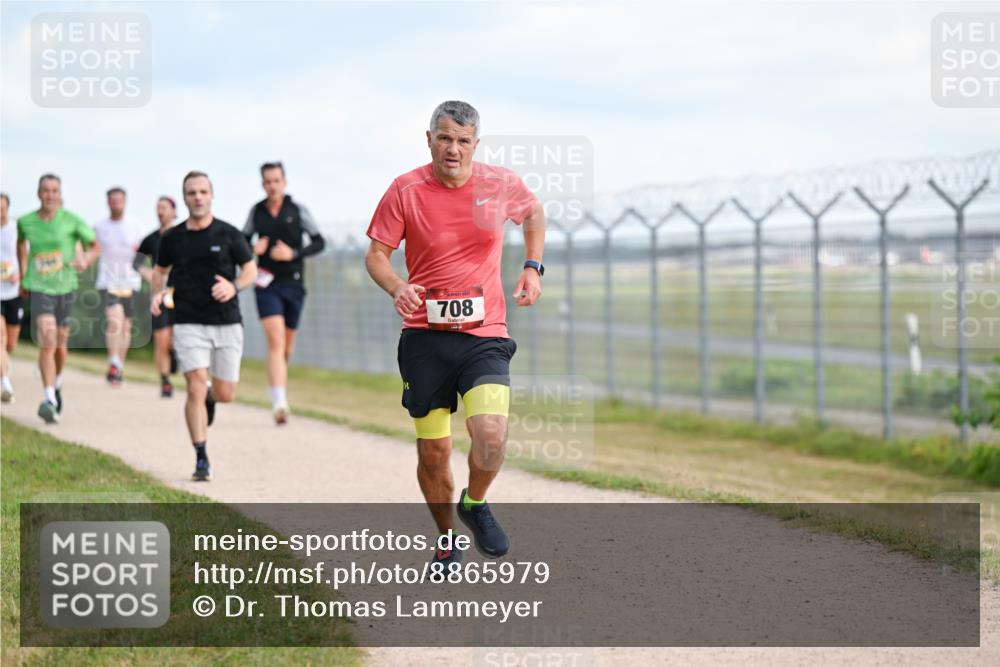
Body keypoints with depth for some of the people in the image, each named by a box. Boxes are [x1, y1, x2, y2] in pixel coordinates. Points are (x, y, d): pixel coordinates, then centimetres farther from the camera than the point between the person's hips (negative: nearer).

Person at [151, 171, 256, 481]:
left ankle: (210, 394, 43)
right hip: (189, 324, 0)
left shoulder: (229, 234, -1)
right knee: (195, 389, -14)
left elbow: (251, 271, 5)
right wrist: (157, 294, 2)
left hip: (227, 322, 0)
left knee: (225, 394, 4)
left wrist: (233, 286, -15)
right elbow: (160, 269, 21)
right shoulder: (172, 238, 4)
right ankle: (201, 459, -6)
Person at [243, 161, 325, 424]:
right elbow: (243, 240, 18)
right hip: (267, 284, -1)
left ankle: (275, 387, 38)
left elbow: (319, 242, 1)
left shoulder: (297, 210, 0)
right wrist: (253, 248, -6)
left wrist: (293, 253, -14)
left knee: (287, 345, 11)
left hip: (293, 283, 1)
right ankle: (280, 402, -27)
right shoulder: (256, 211, 4)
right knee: (275, 340, -17)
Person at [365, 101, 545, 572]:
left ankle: (475, 504, 11)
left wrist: (533, 268, 9)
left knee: (490, 434, -21)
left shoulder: (501, 184, 1)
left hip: (485, 335, 0)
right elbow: (376, 254, 1)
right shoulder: (405, 191, -4)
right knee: (433, 452, 2)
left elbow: (533, 212, 23)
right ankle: (445, 538, 27)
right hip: (425, 338, 0)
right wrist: (396, 288, -20)